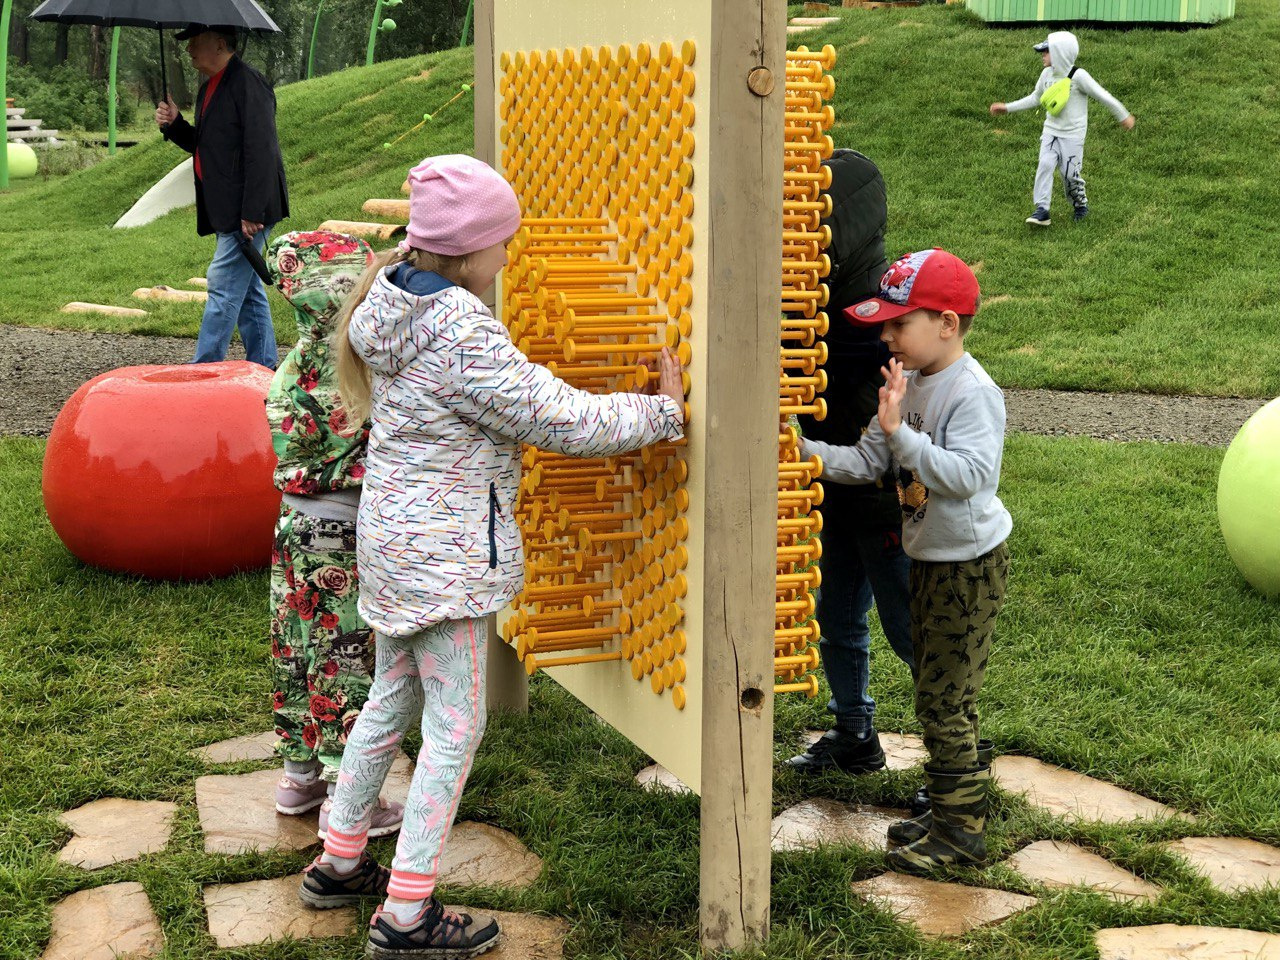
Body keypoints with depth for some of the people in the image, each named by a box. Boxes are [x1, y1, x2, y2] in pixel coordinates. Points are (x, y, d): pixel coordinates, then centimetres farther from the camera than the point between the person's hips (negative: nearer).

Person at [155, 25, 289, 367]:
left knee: (224, 287, -8)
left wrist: (252, 213, -24)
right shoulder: (209, 88, 16)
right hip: (226, 211, 10)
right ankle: (264, 368, 21)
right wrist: (174, 125, 6)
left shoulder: (248, 83, -14)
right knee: (248, 290, 13)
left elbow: (260, 151, -21)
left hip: (246, 211, -10)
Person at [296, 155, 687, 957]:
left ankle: (340, 863, 34)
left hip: (395, 533, 9)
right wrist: (666, 412, -11)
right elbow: (564, 422, -20)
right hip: (445, 552, -9)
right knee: (456, 724, 0)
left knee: (393, 699, 21)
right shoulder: (465, 334, -24)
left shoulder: (395, 303, 4)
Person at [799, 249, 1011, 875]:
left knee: (945, 700, -3)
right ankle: (949, 814, 30)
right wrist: (807, 452, -8)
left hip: (969, 565, -9)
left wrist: (901, 434, -35)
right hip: (929, 559, 9)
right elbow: (867, 462, 6)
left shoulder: (972, 393, -21)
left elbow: (970, 474, -32)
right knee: (937, 694, 17)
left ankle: (962, 830, 9)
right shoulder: (909, 384, 6)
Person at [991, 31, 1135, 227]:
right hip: (1051, 131, 5)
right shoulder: (1047, 74, 3)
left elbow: (1102, 96, -9)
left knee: (1070, 172, -1)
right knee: (1045, 165, -13)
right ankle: (1042, 210, -14)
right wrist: (1008, 108, 15)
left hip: (1072, 135, -5)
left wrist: (1124, 116, -2)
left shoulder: (1078, 76, -16)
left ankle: (1081, 205, 25)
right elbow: (1035, 98, 18)